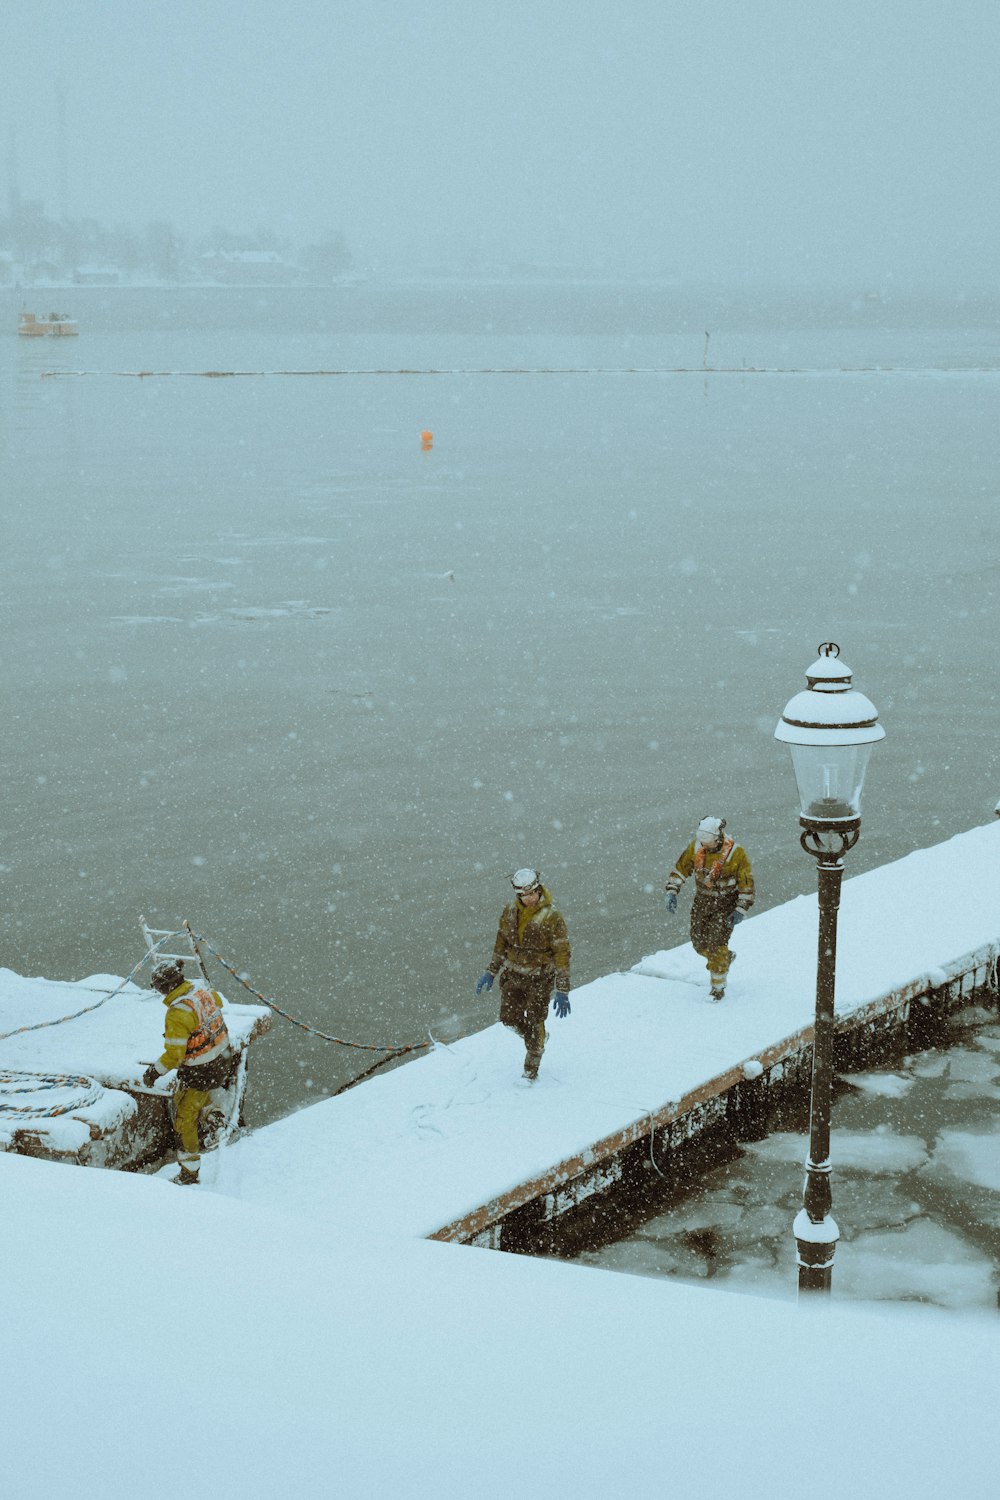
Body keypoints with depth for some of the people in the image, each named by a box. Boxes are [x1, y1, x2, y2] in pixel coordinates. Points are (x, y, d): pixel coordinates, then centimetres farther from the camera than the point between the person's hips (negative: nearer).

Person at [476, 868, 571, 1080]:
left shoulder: (552, 917, -18)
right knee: (509, 1018, 3)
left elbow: (562, 954, -15)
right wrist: (491, 972, 11)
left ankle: (531, 1071, 16)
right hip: (513, 973, 5)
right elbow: (501, 943, 12)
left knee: (534, 1022, -1)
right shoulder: (510, 912, -2)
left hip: (540, 977, -5)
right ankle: (539, 1038, 35)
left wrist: (562, 991, -18)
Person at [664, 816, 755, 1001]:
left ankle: (718, 987, 3)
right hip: (702, 900, 5)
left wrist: (740, 911, -18)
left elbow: (747, 884, -14)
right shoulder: (695, 846, -10)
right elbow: (680, 869, 2)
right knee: (699, 943, 8)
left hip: (726, 904, -5)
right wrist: (672, 892, -9)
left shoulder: (735, 853, -22)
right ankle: (726, 957, 38)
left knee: (717, 945, -11)